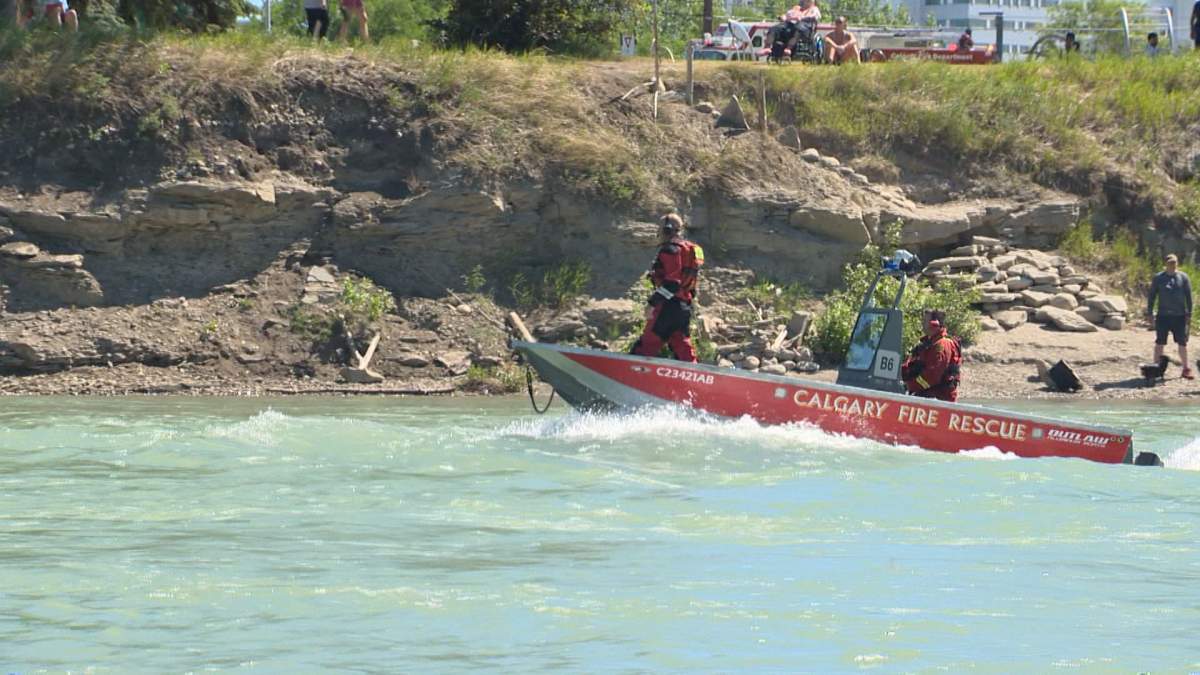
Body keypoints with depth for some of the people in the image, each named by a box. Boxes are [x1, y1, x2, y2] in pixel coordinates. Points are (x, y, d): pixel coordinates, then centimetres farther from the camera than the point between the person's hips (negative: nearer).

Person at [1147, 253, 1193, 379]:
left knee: (1182, 343, 4)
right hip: (1163, 316, 0)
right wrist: (1149, 312, 1)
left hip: (1180, 316, 0)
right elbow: (1152, 296, 6)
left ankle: (1186, 369, 13)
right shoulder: (1158, 278, 2)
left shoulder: (1183, 278, 2)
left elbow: (1189, 297, 4)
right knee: (1159, 343, 2)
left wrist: (1189, 314, -1)